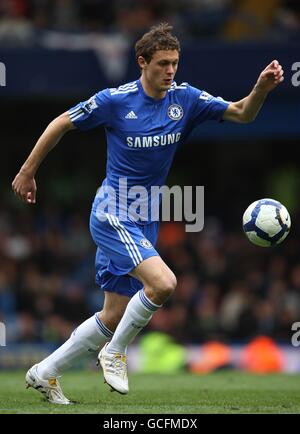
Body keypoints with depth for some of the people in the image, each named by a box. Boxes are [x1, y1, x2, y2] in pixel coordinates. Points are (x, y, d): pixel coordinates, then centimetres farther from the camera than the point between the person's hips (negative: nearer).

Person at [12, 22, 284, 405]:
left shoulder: (185, 98, 0)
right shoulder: (115, 100, -11)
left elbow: (242, 113, -5)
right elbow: (61, 124, 0)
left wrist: (262, 88, -25)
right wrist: (27, 171, 5)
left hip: (145, 222, 6)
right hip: (112, 216, -6)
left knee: (115, 317, 9)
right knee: (163, 283, -26)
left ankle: (45, 373, 24)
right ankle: (114, 353, -5)